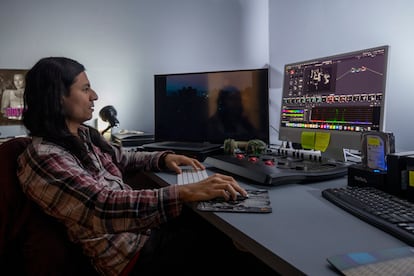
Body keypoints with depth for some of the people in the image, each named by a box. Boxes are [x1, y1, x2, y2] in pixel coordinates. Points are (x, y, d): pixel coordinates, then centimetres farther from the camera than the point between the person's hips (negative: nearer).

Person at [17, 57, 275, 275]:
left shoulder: (85, 134, 8)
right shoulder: (43, 158, -20)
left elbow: (123, 159, 23)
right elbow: (105, 206, -31)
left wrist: (164, 158, 4)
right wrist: (186, 193, -40)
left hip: (146, 224, 8)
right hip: (133, 254, -8)